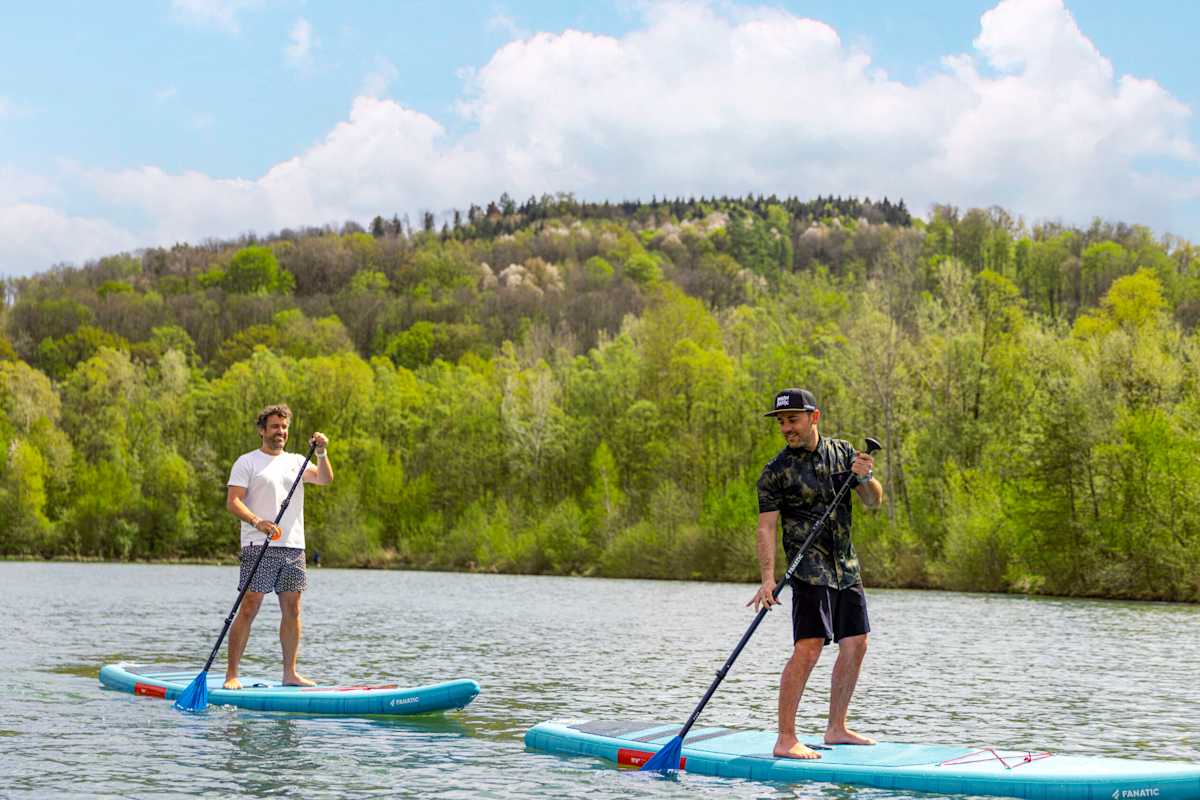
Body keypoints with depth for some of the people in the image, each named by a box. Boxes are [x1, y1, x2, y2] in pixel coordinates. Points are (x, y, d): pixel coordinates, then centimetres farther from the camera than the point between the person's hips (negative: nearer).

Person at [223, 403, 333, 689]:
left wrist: (321, 453, -16)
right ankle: (231, 674, -5)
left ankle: (290, 674, 13)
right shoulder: (247, 462, 3)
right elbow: (232, 501, -7)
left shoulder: (296, 461, 17)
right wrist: (258, 522, -23)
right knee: (249, 609, -8)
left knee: (292, 610, 6)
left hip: (294, 547, 5)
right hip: (258, 547, -5)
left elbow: (325, 479, 1)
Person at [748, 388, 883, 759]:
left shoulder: (842, 452, 8)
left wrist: (865, 478, -13)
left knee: (856, 645, 10)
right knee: (808, 648, -16)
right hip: (810, 568, -6)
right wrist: (768, 578, -25)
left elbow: (874, 502, 10)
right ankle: (786, 740, -16)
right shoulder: (776, 471, -8)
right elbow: (766, 526, -13)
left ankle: (836, 728, 22)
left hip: (846, 566, 6)